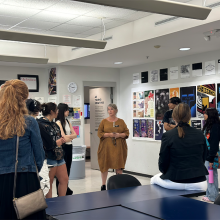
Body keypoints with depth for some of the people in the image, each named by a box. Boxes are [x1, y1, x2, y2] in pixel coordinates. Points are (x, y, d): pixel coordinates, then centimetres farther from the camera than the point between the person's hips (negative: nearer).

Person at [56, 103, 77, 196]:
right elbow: (64, 138, -18)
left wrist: (68, 136, -9)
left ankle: (66, 189, 24)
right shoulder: (59, 122, -12)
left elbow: (75, 134, 9)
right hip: (63, 147, -8)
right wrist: (71, 136, 0)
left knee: (68, 168, 13)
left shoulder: (67, 121, 14)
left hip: (69, 147, 8)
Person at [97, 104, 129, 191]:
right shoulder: (104, 121, 6)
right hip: (106, 147, 0)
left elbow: (127, 132, 6)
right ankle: (103, 185, 14)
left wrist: (119, 135, -13)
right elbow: (99, 133, 0)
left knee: (119, 166, 1)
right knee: (104, 165, 3)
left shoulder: (121, 121, 8)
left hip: (118, 147, 1)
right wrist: (108, 134, -15)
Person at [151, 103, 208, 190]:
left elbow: (163, 163, -4)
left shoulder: (167, 136, -10)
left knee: (154, 178, 27)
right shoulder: (200, 135, -1)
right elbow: (203, 158, 10)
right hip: (199, 182, 2)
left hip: (175, 183, -2)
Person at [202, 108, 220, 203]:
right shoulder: (208, 126, 13)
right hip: (207, 155, 9)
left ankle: (212, 196, 6)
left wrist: (211, 159, -20)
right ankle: (210, 194, 23)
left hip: (211, 155, -9)